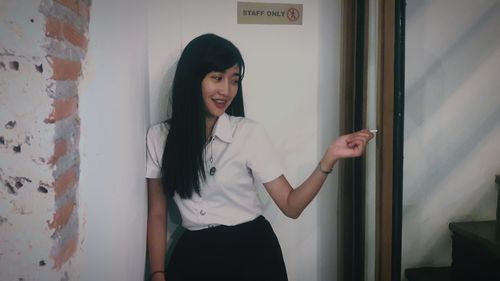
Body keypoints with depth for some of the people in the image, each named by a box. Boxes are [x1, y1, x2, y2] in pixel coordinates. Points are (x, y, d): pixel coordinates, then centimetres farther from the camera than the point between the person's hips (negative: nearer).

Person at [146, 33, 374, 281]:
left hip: (252, 253, -1)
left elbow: (291, 206, -10)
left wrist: (330, 157, -22)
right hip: (193, 254, 1)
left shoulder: (249, 132, -9)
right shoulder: (159, 137, -3)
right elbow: (157, 213, 2)